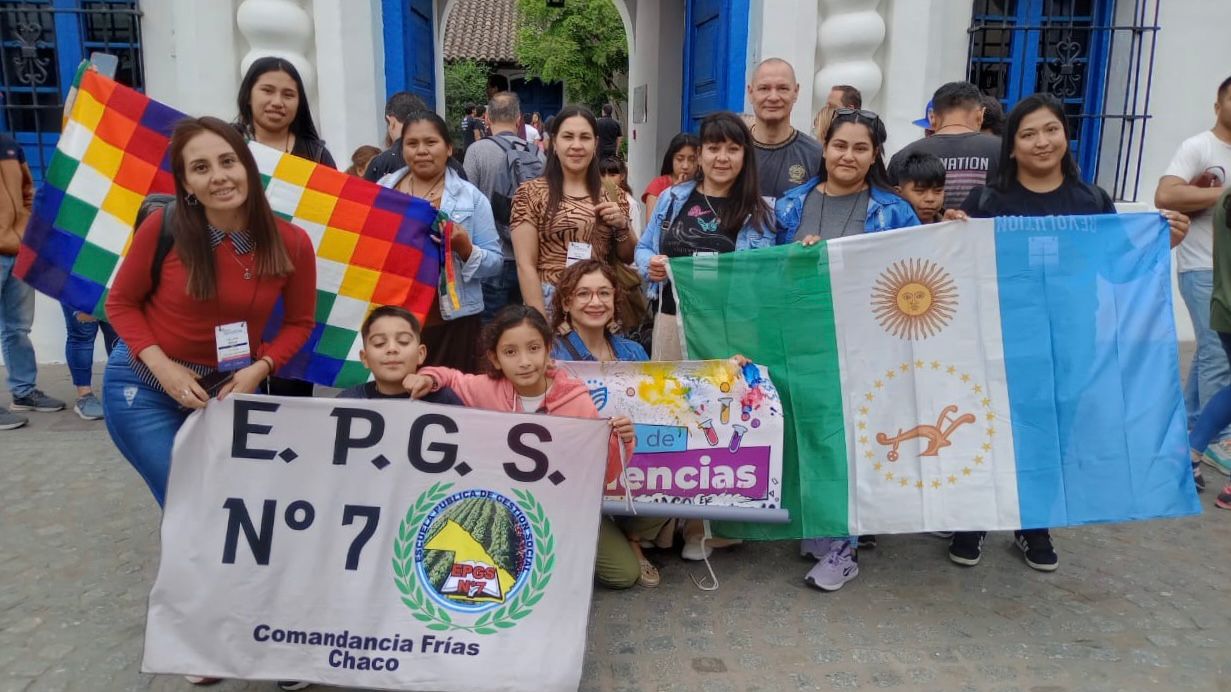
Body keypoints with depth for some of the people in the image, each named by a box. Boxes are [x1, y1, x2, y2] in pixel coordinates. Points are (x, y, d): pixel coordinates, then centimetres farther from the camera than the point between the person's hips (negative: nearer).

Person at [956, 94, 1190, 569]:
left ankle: (1034, 529, 30)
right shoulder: (987, 200, -4)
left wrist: (1163, 242, -6)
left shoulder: (1092, 200, 5)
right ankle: (972, 523, 22)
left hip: (1068, 341, 3)